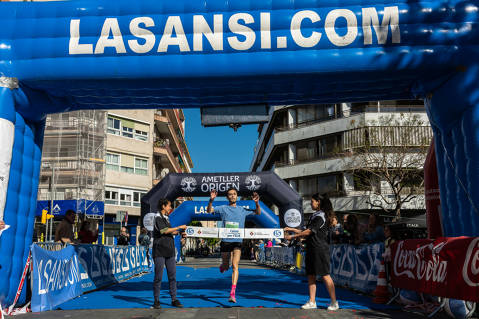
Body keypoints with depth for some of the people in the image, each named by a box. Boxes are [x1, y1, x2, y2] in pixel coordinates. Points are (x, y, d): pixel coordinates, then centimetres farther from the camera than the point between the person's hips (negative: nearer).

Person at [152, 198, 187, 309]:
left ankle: (174, 299, 11)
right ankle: (156, 300, 9)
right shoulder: (158, 218, -7)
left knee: (172, 276, 5)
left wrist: (179, 232, 14)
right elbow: (164, 230, -20)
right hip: (160, 252, -7)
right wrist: (179, 227, -14)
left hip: (169, 252, 7)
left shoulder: (166, 218, 18)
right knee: (158, 277, -1)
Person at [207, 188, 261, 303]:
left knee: (235, 266, -13)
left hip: (237, 241, 0)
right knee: (226, 267, 12)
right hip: (225, 241, 0)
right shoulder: (223, 208, 3)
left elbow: (258, 213, 14)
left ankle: (232, 293, -13)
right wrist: (211, 200, -26)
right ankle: (222, 266, 50)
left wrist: (257, 203, -6)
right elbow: (209, 210, -7)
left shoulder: (242, 210, 7)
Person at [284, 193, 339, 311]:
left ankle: (334, 302, 5)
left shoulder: (320, 216, -12)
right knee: (311, 275, 8)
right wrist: (291, 229, 14)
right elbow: (306, 231, 17)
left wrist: (292, 236, -11)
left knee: (325, 275, -5)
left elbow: (308, 232, -16)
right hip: (311, 249, 9)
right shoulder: (314, 216, 16)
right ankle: (312, 302, 13)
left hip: (320, 249, -9)